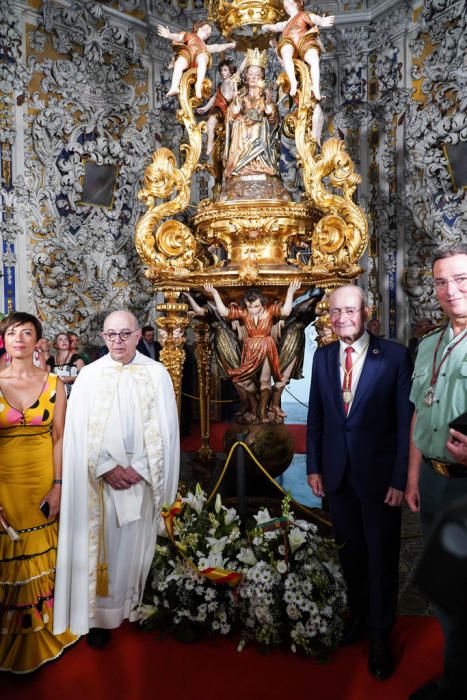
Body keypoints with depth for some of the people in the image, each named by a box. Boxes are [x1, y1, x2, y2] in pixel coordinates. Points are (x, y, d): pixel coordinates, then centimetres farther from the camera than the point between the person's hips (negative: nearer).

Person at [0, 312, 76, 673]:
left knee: (43, 552, 12)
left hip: (44, 479, 1)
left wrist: (58, 486, -8)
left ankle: (44, 627, 34)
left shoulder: (54, 384, -2)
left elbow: (59, 437, -2)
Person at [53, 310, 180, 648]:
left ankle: (137, 606, 29)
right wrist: (106, 468, -13)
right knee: (102, 546, 6)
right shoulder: (89, 375, 0)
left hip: (142, 479, 0)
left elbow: (165, 429, -4)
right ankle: (100, 615, 20)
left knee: (136, 544, 11)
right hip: (100, 479, 0)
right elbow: (81, 431, -3)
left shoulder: (157, 374, -2)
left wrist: (140, 469, -12)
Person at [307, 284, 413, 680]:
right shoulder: (323, 357, 2)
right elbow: (316, 416, 7)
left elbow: (407, 421, -11)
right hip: (337, 474, 4)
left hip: (379, 475, -3)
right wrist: (314, 466, 5)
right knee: (350, 551, 19)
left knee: (381, 556, 11)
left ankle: (381, 635, 31)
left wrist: (400, 478, -12)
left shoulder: (395, 356, -11)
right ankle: (358, 614, 42)